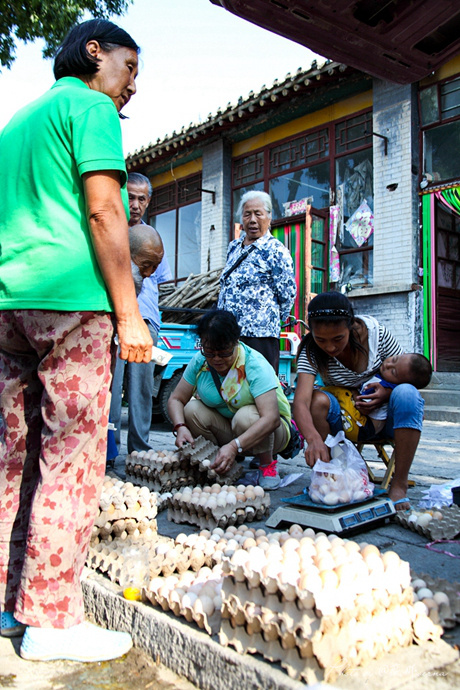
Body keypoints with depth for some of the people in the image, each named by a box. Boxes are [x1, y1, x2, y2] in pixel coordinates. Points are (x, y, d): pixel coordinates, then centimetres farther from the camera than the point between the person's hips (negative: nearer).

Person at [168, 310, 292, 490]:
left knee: (246, 416, -36)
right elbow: (176, 399, -5)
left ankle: (268, 465, -9)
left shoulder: (255, 365, -26)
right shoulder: (200, 362, -12)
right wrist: (180, 427, -27)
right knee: (192, 410, -21)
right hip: (225, 428, 4)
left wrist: (234, 446, -47)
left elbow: (271, 418, -36)